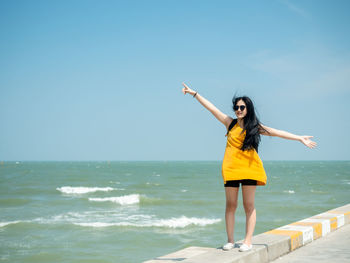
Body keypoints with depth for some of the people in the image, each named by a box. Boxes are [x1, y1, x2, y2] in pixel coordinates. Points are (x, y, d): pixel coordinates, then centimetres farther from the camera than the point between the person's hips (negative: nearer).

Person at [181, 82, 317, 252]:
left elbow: (278, 133, 5)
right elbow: (211, 108, 10)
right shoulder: (230, 123, 9)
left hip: (249, 168, -1)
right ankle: (230, 240, 10)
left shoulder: (255, 127, 7)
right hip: (231, 168, 1)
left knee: (249, 206, 1)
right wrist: (194, 93, 10)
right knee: (230, 205, 3)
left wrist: (300, 138, 1)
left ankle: (248, 241, 5)